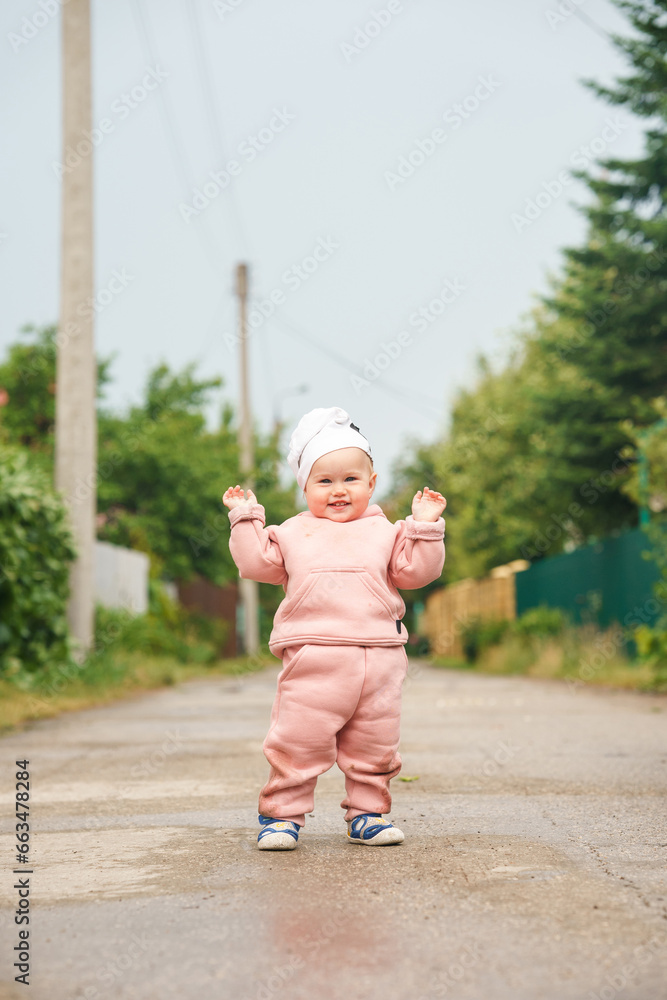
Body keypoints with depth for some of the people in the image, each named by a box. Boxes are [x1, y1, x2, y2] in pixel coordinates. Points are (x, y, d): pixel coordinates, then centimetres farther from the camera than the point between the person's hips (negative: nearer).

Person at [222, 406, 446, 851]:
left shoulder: (384, 532, 14)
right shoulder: (293, 532, 15)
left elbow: (416, 570, 8)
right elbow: (256, 563, 14)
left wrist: (425, 526, 0)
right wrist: (246, 518, 12)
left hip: (378, 655, 2)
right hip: (313, 655, -1)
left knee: (374, 745, 8)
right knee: (297, 740, -4)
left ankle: (367, 813, 22)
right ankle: (282, 814, 9)